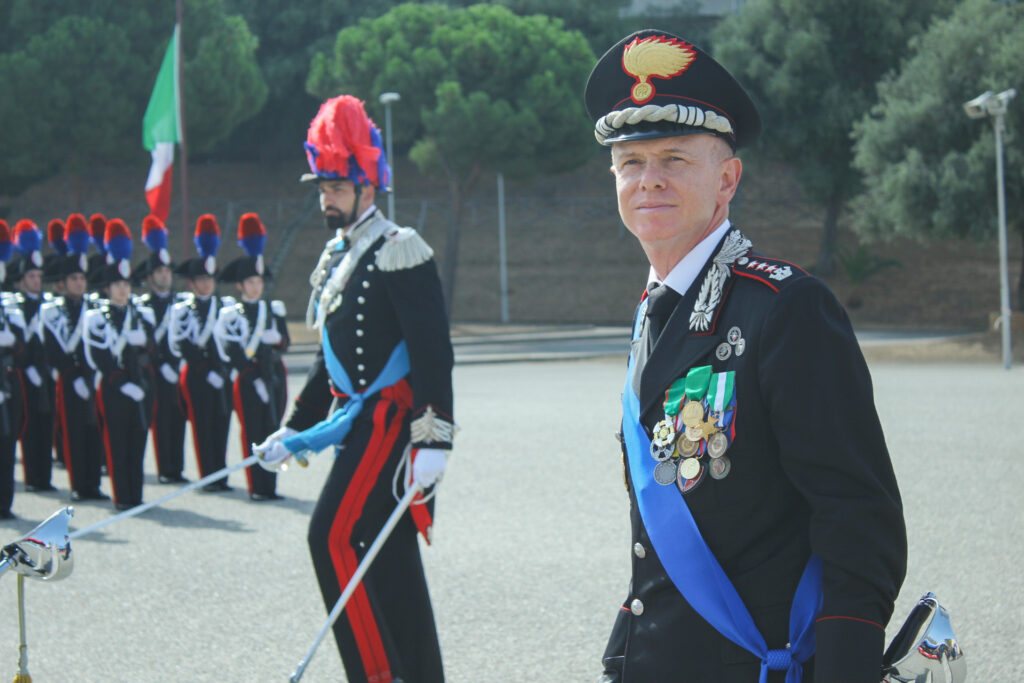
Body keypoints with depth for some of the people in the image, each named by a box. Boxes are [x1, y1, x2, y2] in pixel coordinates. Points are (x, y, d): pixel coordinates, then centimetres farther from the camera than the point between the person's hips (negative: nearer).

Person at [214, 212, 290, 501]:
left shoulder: (275, 309, 12)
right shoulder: (231, 315, -2)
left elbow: (285, 342, 7)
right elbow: (234, 354, -6)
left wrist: (274, 338, -15)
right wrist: (256, 379, -13)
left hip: (274, 373, 4)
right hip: (248, 377, -4)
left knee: (273, 430, 4)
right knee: (253, 432, -4)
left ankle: (270, 486, 9)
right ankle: (257, 487, -1)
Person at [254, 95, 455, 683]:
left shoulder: (398, 251, -11)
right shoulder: (335, 259, 16)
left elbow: (433, 350, -17)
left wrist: (435, 439, -24)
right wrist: (293, 433, 23)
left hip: (394, 423, -9)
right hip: (363, 422, 9)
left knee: (337, 536, -16)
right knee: (390, 560, 10)